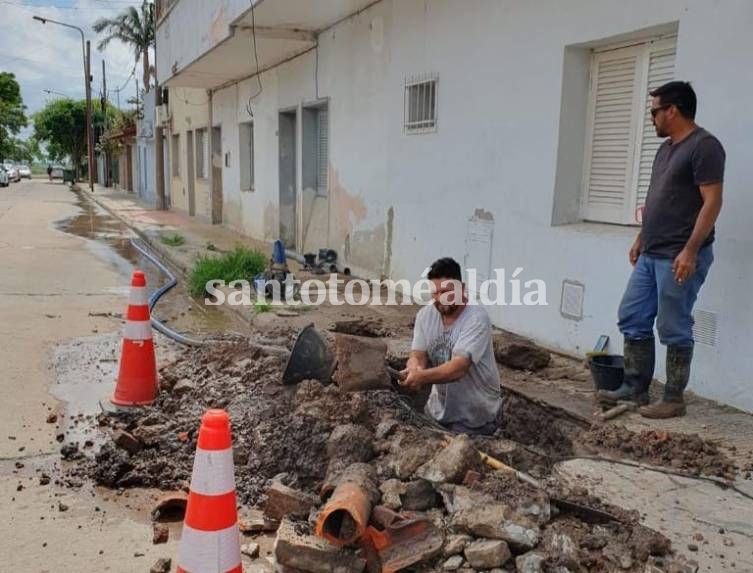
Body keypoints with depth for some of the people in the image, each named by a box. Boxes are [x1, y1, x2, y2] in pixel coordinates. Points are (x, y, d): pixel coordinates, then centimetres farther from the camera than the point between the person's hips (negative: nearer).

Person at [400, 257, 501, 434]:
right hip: (439, 409, 6)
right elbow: (418, 356, -11)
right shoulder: (425, 314, -5)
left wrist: (422, 377, -50)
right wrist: (415, 368, -36)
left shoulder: (477, 318, -24)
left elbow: (459, 368, -34)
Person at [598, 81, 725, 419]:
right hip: (651, 255, 10)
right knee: (632, 320, 11)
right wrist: (641, 238, 21)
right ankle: (635, 389, 21)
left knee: (674, 330, -1)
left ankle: (674, 400, 12)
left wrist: (690, 251, -23)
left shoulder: (704, 146, -12)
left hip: (679, 258, -10)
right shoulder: (666, 148, 17)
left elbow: (712, 202, -18)